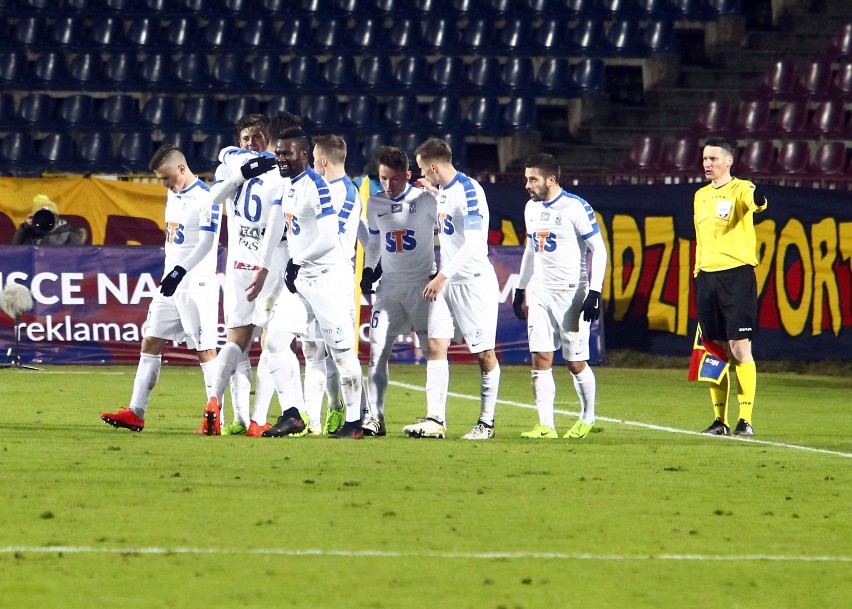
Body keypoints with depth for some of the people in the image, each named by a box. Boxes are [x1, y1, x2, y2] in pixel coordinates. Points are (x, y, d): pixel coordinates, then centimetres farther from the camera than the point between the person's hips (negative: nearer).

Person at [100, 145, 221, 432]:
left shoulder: (205, 198, -14)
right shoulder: (174, 195, 14)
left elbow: (206, 243, -21)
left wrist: (180, 271, -27)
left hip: (197, 283, -9)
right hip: (171, 284, 9)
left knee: (205, 349, -8)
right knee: (150, 342, 7)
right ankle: (136, 412, 10)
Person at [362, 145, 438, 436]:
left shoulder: (426, 200, -5)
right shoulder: (375, 204, 8)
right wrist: (368, 271, 10)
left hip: (423, 285, -4)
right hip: (389, 287, 4)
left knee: (433, 351, -3)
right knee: (377, 351, -4)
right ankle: (376, 418, -3)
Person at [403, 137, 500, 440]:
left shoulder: (468, 191, -17)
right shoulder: (444, 191, 10)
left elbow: (473, 242, -24)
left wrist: (442, 277, -25)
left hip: (474, 281, -9)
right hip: (447, 282, 9)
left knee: (484, 354, 1)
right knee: (435, 345, -2)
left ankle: (487, 423, 9)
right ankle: (435, 420, -5)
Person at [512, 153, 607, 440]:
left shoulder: (576, 208, -11)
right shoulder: (531, 208, 12)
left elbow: (599, 250, -10)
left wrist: (594, 292, -16)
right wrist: (520, 290, 22)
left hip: (571, 294, -6)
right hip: (540, 293, 6)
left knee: (575, 362, 0)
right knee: (540, 359, -4)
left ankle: (588, 417, 21)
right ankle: (545, 425, -6)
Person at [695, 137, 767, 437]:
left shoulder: (740, 189, -4)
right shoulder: (701, 196, 17)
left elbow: (753, 201, -28)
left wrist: (758, 200, -52)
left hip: (737, 274, -6)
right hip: (707, 277, 6)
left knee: (739, 348, -8)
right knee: (715, 350, 8)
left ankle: (745, 420, -6)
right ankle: (720, 420, 13)